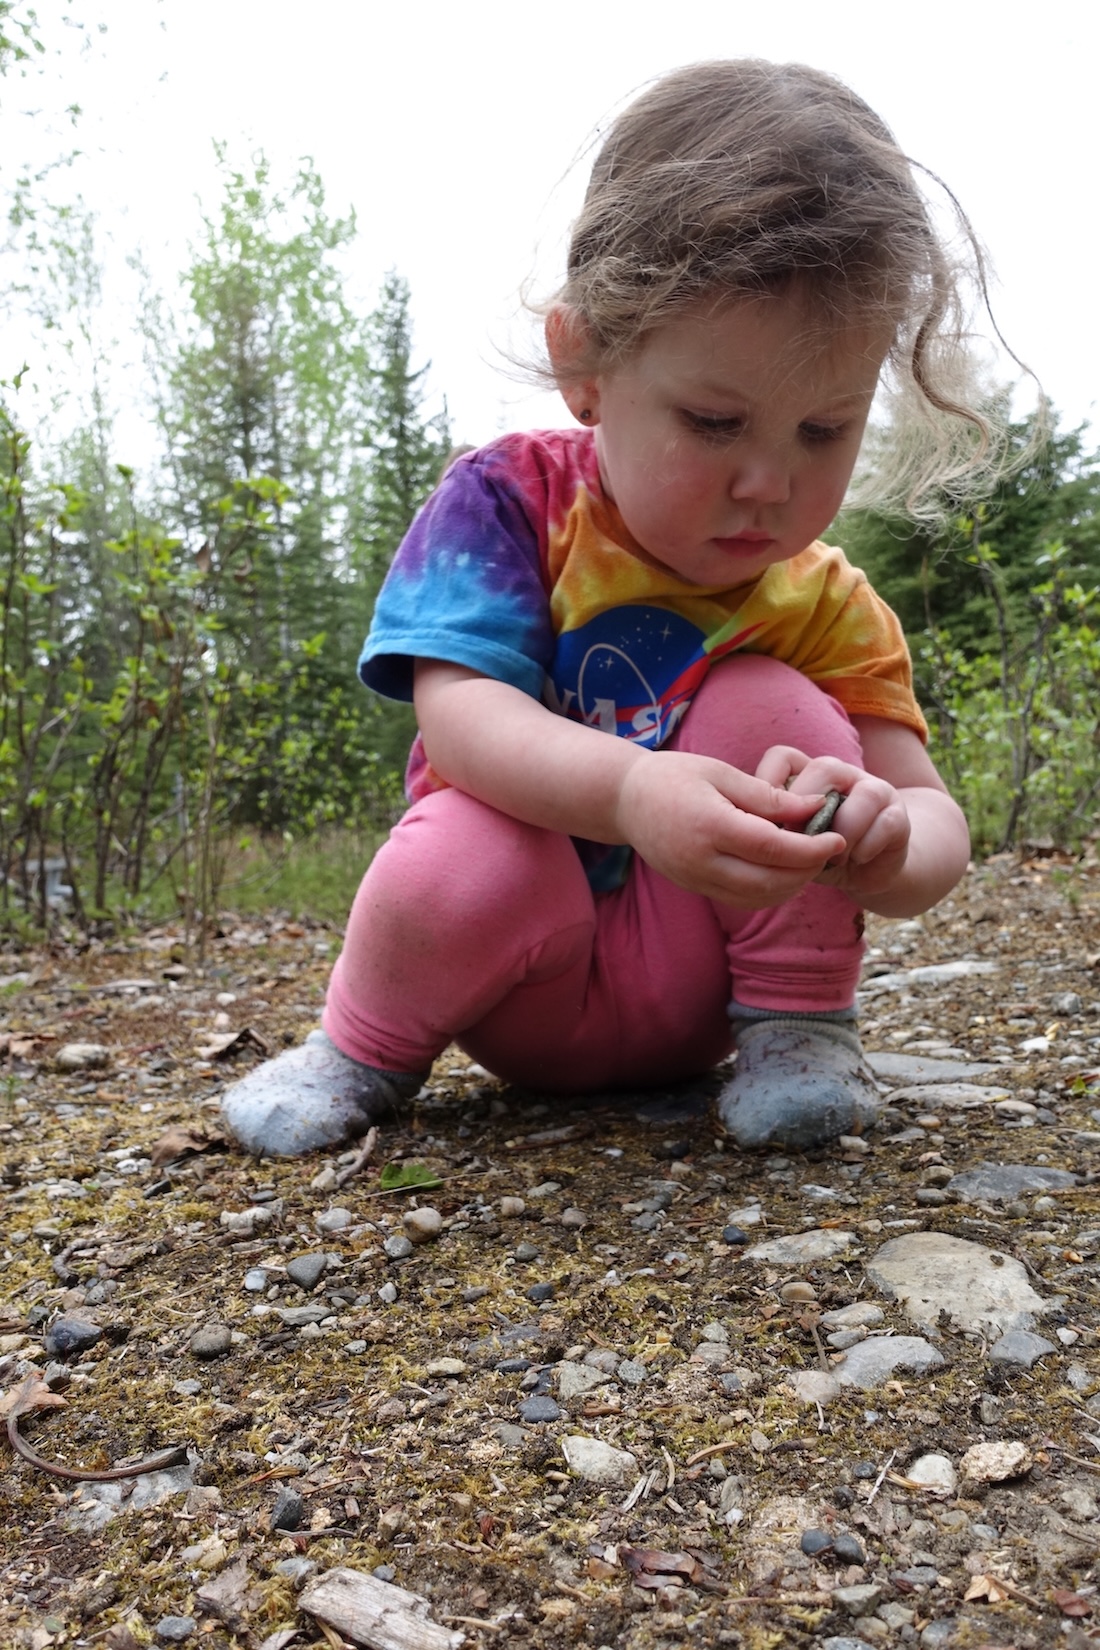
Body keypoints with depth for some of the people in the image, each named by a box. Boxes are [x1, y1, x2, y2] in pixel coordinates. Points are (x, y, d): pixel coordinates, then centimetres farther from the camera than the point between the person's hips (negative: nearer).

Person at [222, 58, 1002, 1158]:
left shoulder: (823, 603, -7)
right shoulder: (509, 501, -13)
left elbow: (930, 813, -10)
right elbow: (458, 709, -26)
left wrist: (891, 847, -37)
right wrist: (627, 790, -47)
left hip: (688, 985, 2)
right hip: (523, 982, -1)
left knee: (773, 705, -21)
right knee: (459, 865, -35)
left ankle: (797, 1026, -4)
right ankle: (364, 1047, -1)